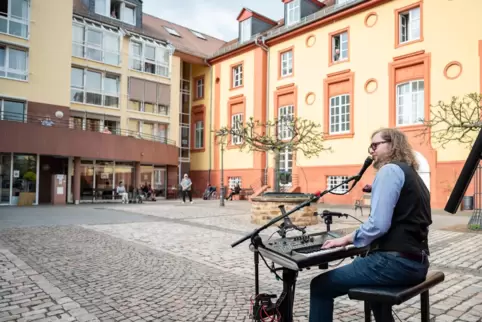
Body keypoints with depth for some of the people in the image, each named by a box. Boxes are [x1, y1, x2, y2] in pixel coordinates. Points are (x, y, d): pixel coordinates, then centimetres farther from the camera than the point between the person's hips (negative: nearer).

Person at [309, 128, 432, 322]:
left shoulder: (390, 169, -10)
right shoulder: (411, 174, 19)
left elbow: (378, 224, -21)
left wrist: (348, 239, -7)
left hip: (396, 262, -10)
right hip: (415, 261, 10)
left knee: (320, 286, -5)